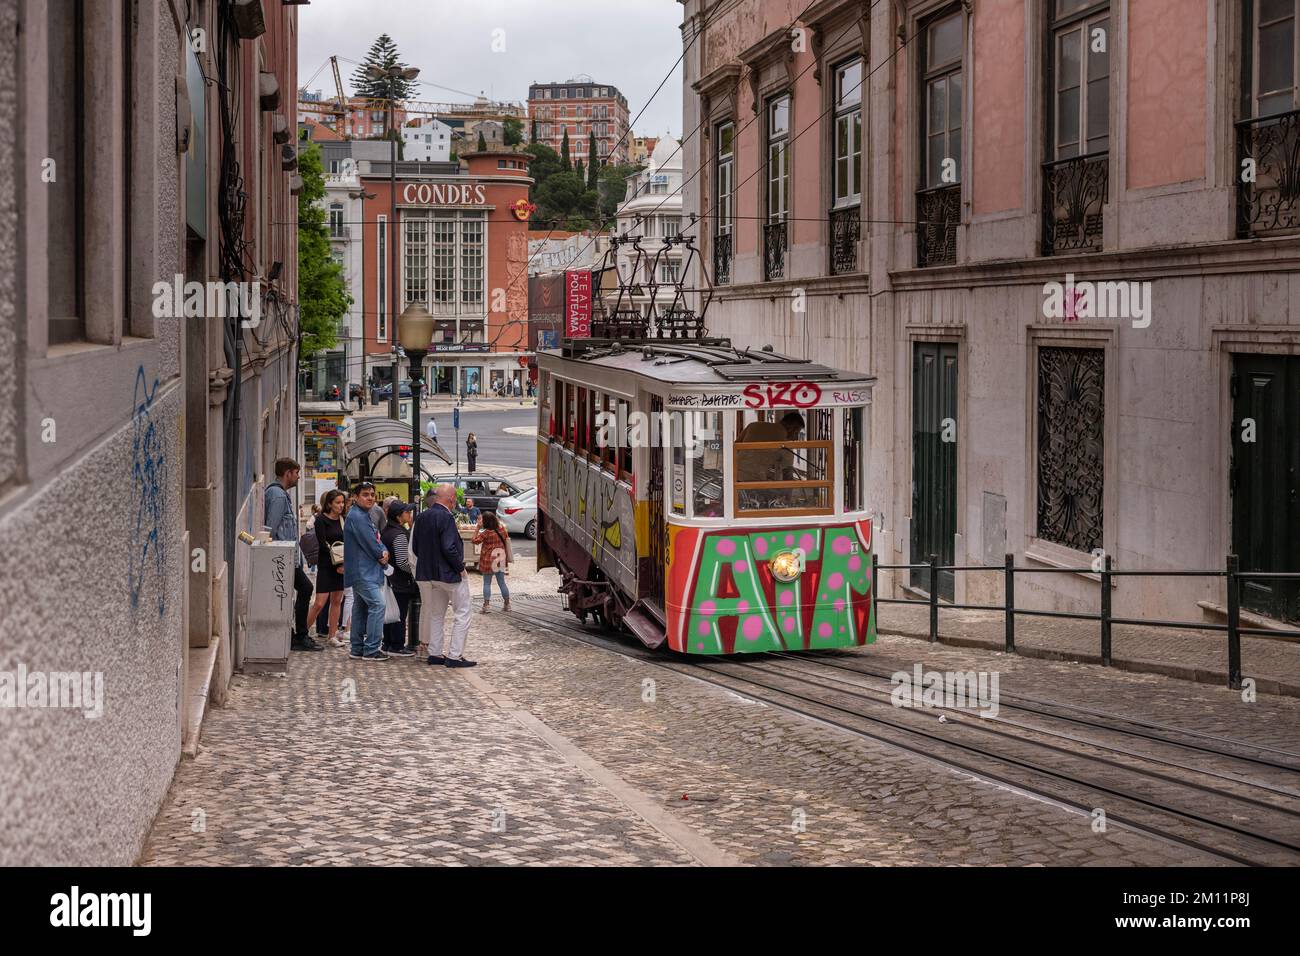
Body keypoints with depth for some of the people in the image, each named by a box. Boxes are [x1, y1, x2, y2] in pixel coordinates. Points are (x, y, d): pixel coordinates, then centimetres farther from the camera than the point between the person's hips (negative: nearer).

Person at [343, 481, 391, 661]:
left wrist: (384, 552, -5)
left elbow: (376, 539, 15)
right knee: (377, 605, -15)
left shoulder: (364, 516, 19)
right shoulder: (356, 516, -15)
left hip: (362, 571, 11)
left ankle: (358, 649, 18)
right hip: (362, 571, -11)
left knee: (361, 608, 13)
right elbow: (369, 543, -17)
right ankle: (371, 650, -16)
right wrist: (380, 555, 0)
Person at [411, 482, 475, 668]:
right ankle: (454, 655, -4)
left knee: (436, 614, 17)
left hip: (430, 574, 8)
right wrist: (460, 567, -13)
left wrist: (429, 562, 15)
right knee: (462, 614, 1)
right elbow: (449, 548, -26)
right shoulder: (446, 517, -20)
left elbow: (415, 548, 9)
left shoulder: (422, 517, 5)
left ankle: (435, 653, 18)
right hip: (450, 574, -8)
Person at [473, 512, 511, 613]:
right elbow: (507, 540, 10)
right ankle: (507, 604, 17)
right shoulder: (501, 531, 0)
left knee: (487, 583, 3)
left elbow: (475, 540, -12)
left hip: (489, 561, -5)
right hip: (501, 560, 5)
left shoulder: (486, 533, -17)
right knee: (502, 583, 13)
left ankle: (485, 606, -1)